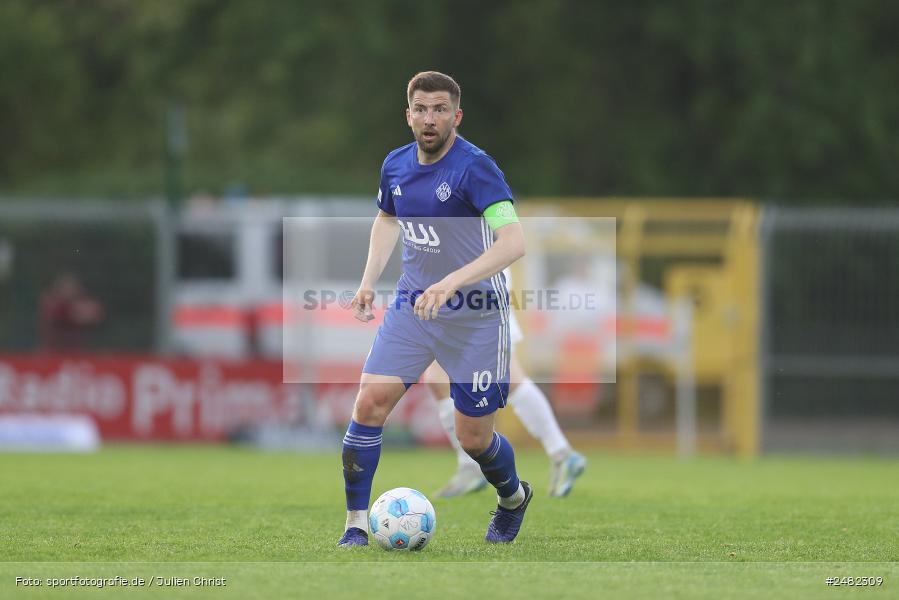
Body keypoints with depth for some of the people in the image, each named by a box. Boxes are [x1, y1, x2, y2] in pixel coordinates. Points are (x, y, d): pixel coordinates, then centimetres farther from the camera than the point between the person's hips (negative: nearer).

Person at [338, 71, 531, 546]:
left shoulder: (474, 167, -20)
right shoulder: (396, 165, 1)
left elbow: (513, 243, -30)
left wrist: (450, 283, -39)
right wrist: (368, 281, 12)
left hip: (475, 315, -5)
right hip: (412, 305, 5)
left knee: (474, 438, 3)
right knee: (370, 403, -12)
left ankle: (513, 498, 37)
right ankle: (356, 525, -2)